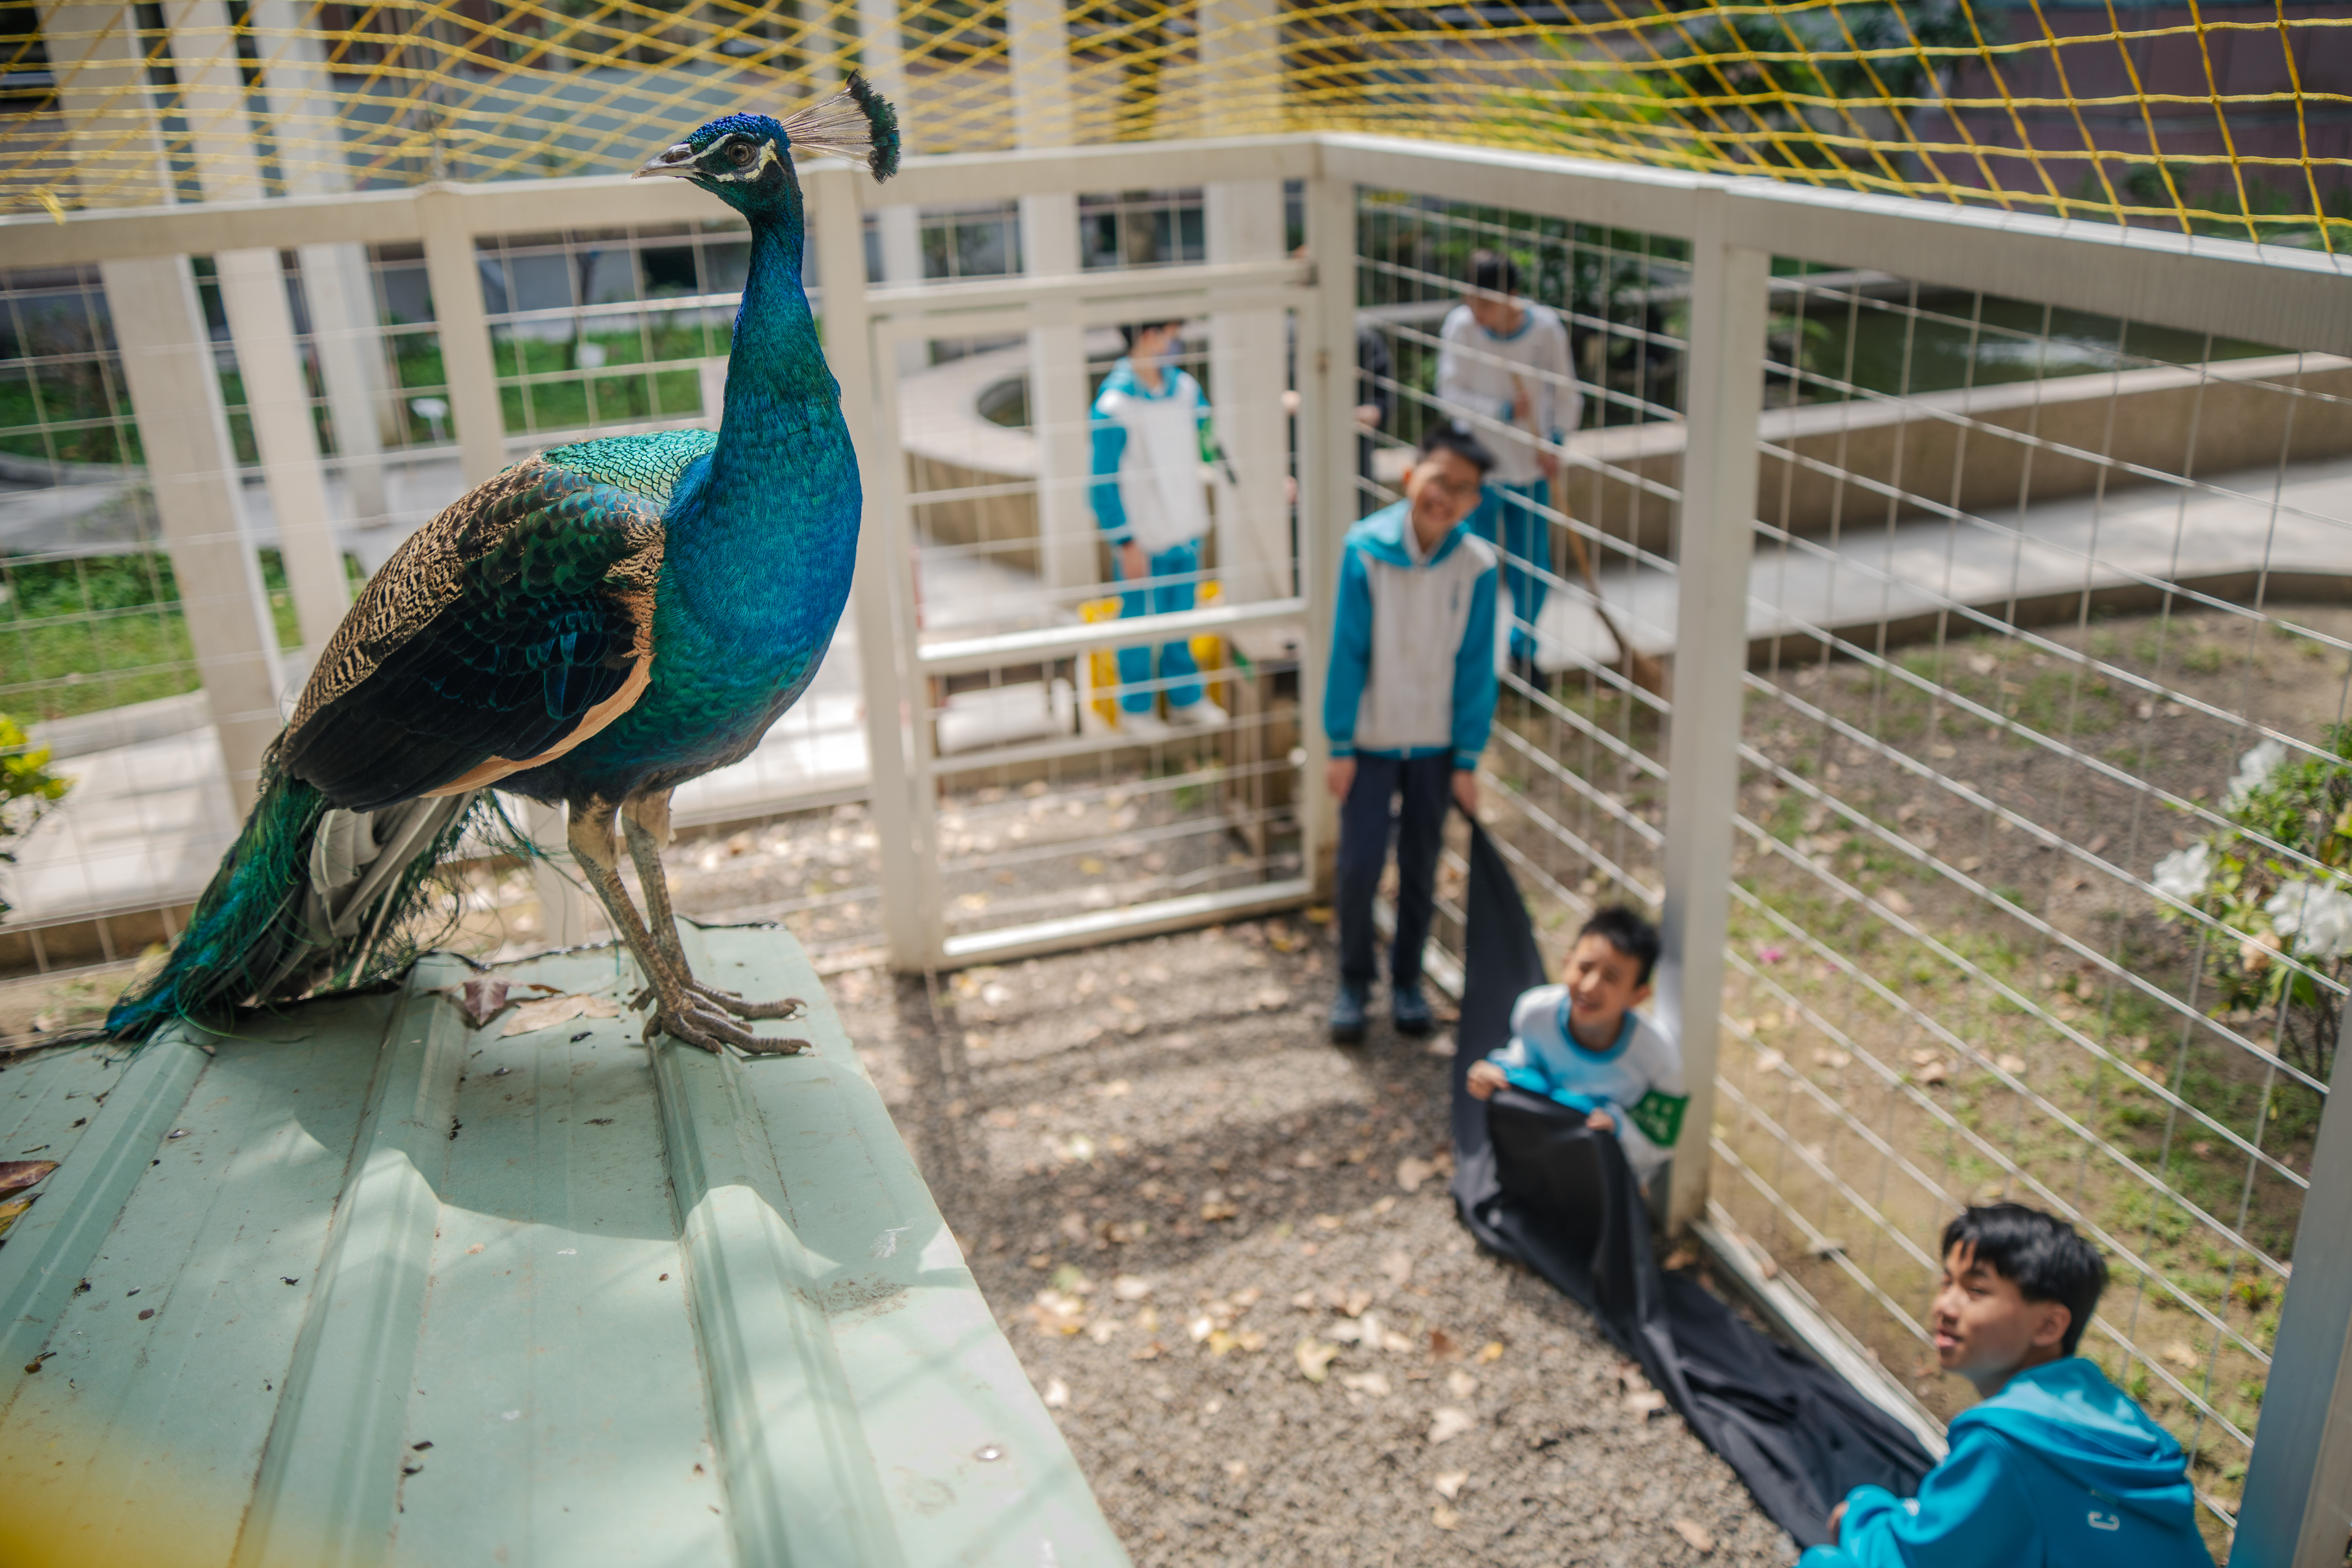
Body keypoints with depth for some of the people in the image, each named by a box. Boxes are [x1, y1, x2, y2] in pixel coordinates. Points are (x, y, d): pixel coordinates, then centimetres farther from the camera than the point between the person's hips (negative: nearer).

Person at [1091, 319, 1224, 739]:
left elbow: (1212, 440, 12)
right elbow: (1104, 483, -15)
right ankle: (1136, 709, 26)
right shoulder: (1114, 403, -18)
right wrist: (1126, 543, -15)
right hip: (1143, 542, -6)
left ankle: (1186, 698, 35)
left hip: (1186, 532, 6)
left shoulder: (1185, 387, 1)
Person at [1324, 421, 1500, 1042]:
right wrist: (1340, 745, -8)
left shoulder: (1477, 566, -11)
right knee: (1360, 864, 2)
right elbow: (1347, 651, -10)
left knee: (1420, 869, 13)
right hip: (1371, 739, -1)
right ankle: (1354, 982, 24)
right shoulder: (1365, 548, -15)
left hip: (1436, 743, 1)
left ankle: (1407, 980, 32)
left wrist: (1468, 760, -3)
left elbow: (1476, 666, -5)